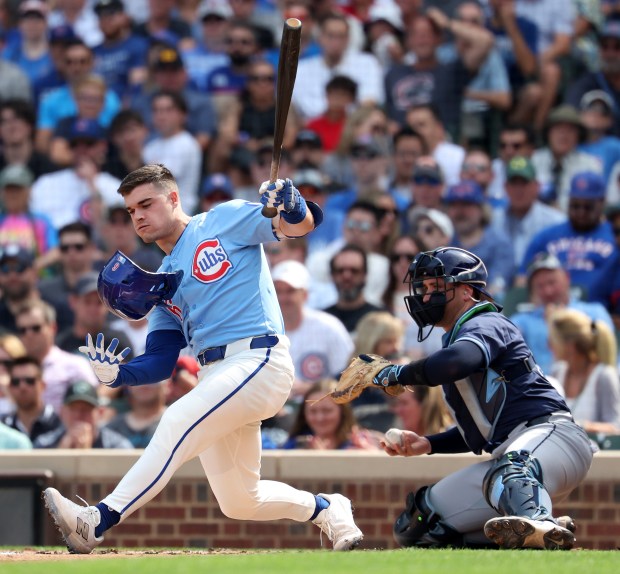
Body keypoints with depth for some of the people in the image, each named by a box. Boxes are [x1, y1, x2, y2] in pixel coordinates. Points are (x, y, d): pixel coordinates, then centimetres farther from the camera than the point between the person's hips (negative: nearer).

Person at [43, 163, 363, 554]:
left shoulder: (226, 221, 6)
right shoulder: (161, 282, 22)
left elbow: (304, 224, -2)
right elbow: (160, 363, 14)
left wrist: (290, 207, -25)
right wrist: (117, 374, -6)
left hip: (260, 360, -8)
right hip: (215, 375, 8)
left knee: (179, 421, -28)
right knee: (239, 503, 10)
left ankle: (99, 521, -36)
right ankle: (326, 509, 35)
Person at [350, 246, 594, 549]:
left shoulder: (485, 325, -2)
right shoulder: (455, 339, 27)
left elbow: (458, 361, -27)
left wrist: (398, 373, -15)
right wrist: (428, 444, 14)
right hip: (511, 453, 10)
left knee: (506, 473, -45)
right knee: (414, 526, 10)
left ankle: (541, 524, -74)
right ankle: (517, 537, -3)